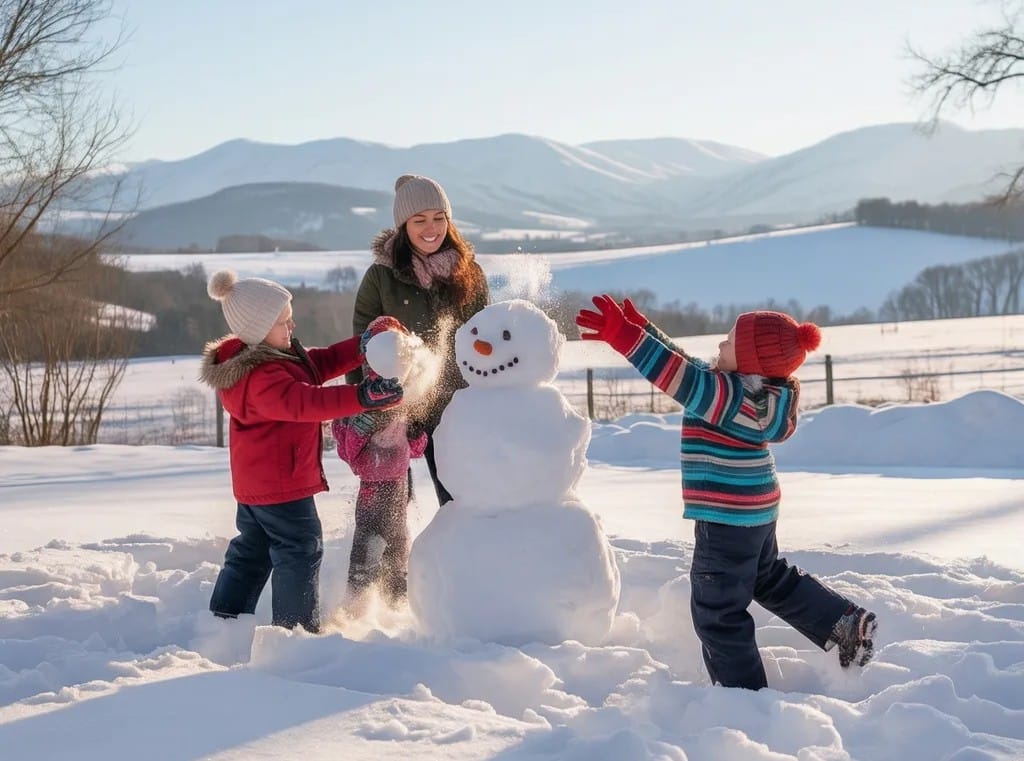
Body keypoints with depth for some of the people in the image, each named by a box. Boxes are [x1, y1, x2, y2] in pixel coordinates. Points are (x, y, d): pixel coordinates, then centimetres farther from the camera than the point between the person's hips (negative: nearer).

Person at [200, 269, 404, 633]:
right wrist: (361, 396, -50)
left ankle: (224, 619, 29)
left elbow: (320, 364, 9)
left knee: (250, 552, 21)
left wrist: (365, 346, -2)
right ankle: (298, 631, 6)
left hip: (254, 482, 11)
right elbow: (305, 402, -42)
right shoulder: (262, 378, -28)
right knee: (300, 552, 0)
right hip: (282, 484, -11)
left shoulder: (276, 355, 6)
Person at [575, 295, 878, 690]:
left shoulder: (734, 396, -25)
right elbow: (686, 365, 14)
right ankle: (847, 624, 32)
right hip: (755, 510, 10)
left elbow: (677, 375, -34)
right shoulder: (750, 390, 5)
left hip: (727, 517, -10)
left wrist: (623, 335, -35)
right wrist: (640, 328, 13)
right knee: (772, 581, 31)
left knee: (717, 610, 4)